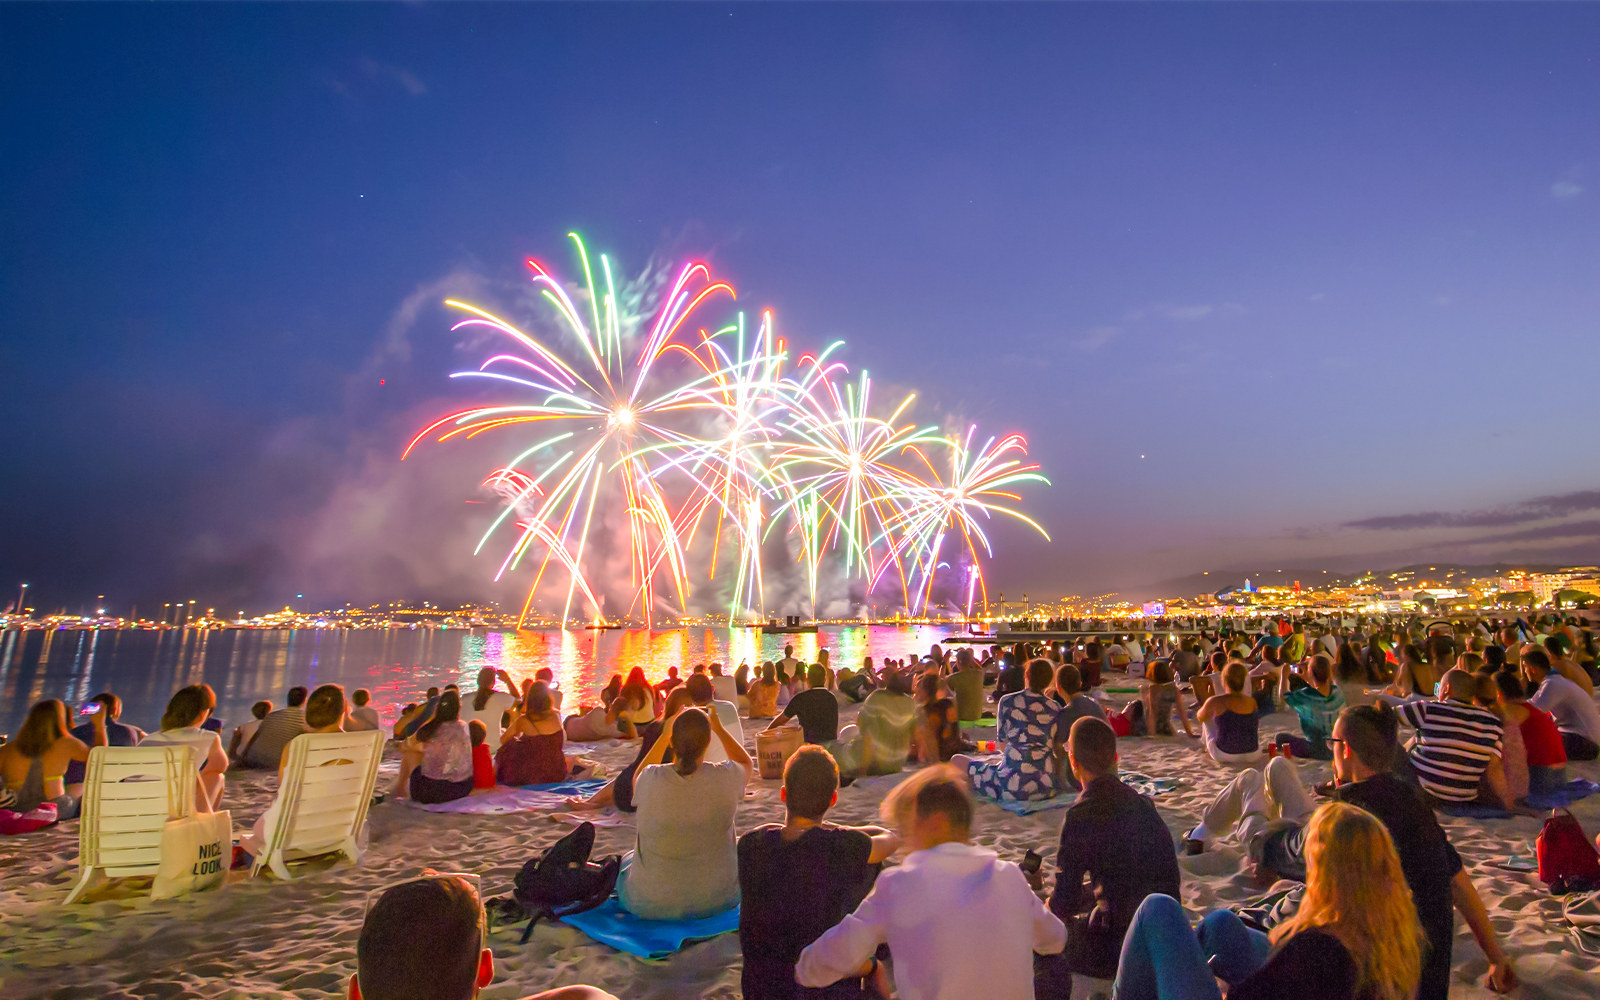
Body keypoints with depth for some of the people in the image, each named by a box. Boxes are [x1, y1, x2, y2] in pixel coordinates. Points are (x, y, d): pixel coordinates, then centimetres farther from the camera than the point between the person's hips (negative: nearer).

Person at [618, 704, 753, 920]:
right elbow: (747, 763, 6)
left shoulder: (651, 779, -21)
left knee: (627, 860, 32)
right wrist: (720, 728, 11)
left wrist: (664, 735, 8)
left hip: (650, 903, 0)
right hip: (716, 900, 1)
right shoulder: (725, 778, -21)